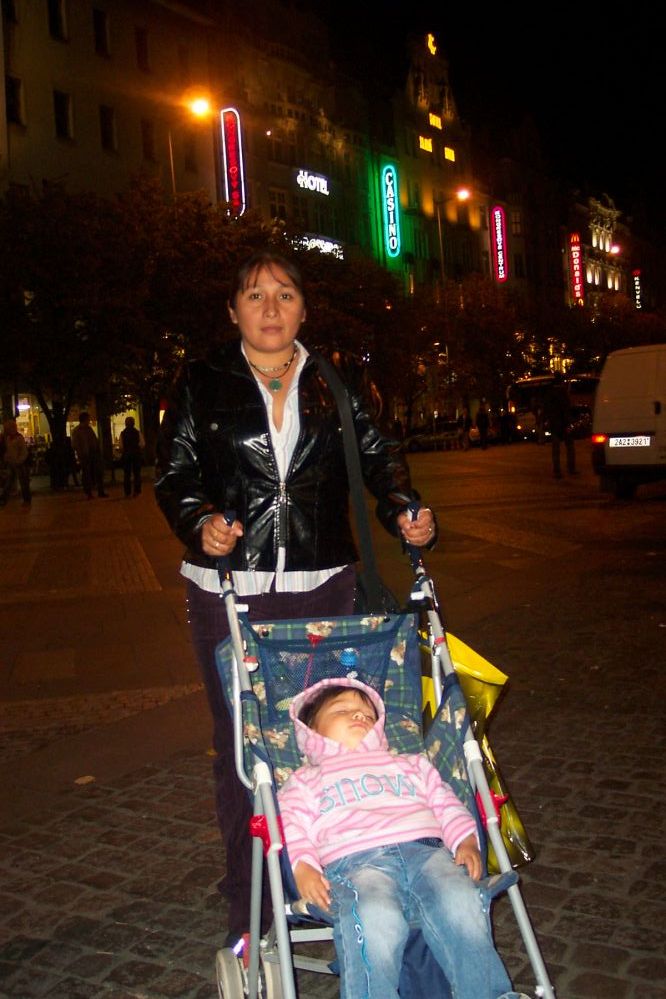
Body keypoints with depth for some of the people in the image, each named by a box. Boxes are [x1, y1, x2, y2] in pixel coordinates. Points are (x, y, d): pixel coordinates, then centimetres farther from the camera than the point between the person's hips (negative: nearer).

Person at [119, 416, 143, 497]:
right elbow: (142, 444, -8)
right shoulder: (137, 432, -4)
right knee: (137, 473, 6)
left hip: (126, 454, 0)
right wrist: (138, 450, 8)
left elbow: (121, 446, -8)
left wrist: (124, 452, 8)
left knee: (127, 474, 6)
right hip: (136, 454, 0)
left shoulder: (122, 433, -5)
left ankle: (127, 492, 5)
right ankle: (137, 491, 1)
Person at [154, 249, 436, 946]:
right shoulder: (201, 384, 5)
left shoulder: (338, 381, 10)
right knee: (239, 743, 5)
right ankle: (246, 907, 18)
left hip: (323, 587, 1)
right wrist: (201, 523, -16)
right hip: (228, 588, -1)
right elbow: (173, 473, 3)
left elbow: (379, 457, 11)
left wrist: (404, 513, -7)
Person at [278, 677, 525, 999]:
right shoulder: (304, 781, 28)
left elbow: (445, 803, 24)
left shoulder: (410, 765, 37)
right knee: (376, 919, -37)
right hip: (354, 860, -2)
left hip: (423, 848, 3)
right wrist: (303, 867, -10)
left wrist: (466, 842, 4)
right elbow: (291, 828, 12)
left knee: (461, 902, -30)